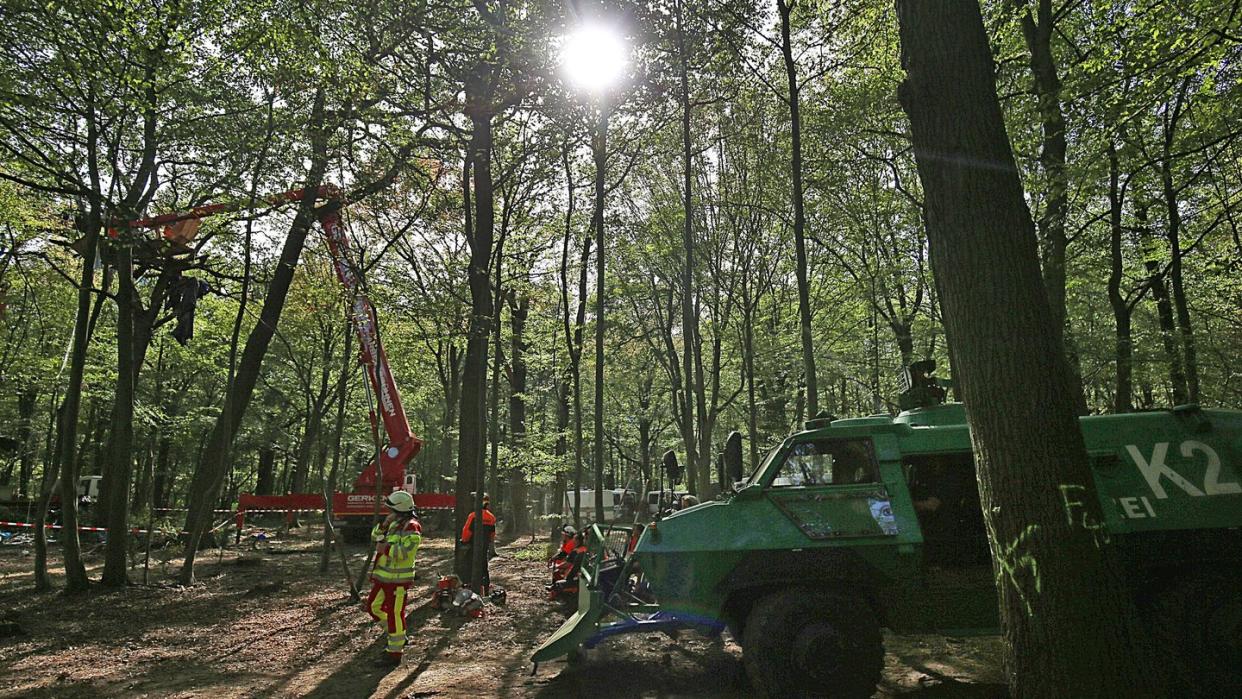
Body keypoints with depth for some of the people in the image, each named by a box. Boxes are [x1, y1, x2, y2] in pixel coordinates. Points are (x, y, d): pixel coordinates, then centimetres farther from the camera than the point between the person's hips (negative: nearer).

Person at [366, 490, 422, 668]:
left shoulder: (411, 527, -17)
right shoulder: (394, 523, 13)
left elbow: (406, 552, -26)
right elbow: (375, 537, 12)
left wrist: (386, 548, -21)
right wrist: (384, 525, -4)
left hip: (398, 579, -10)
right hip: (383, 576, 10)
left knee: (395, 614, -3)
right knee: (374, 607, 18)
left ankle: (395, 653, 8)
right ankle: (399, 637, 32)